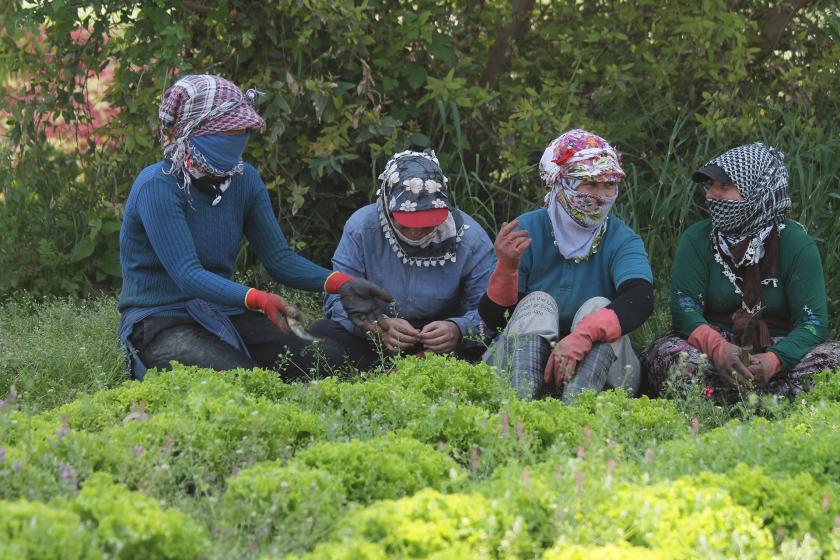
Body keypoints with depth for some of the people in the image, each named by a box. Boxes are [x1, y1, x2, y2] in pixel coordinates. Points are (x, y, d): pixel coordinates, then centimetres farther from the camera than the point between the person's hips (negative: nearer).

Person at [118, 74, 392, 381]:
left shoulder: (244, 180, 4)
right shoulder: (158, 186, -17)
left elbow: (279, 257, 4)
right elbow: (187, 276, -26)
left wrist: (340, 283, -14)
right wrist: (260, 299, -40)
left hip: (222, 314, 7)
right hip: (159, 322, -7)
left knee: (325, 363, -12)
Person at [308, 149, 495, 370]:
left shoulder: (471, 239, -13)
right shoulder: (361, 227, -12)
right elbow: (339, 300, -14)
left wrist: (459, 330, -36)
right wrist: (377, 326, -34)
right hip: (375, 342, 1)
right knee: (321, 333, -25)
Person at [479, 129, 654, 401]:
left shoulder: (622, 240, -3)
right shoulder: (527, 231, -1)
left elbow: (640, 300, -25)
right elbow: (493, 320, -4)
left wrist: (583, 336, -43)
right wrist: (506, 267, -25)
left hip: (596, 367, 0)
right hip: (523, 362, 0)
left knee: (598, 307, -24)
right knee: (538, 302, -23)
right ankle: (520, 402, -51)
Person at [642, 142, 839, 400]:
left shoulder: (796, 243, -2)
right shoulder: (697, 239, 3)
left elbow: (812, 321, -10)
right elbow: (684, 309, -8)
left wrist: (773, 360, -30)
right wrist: (719, 348, -29)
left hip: (778, 349, -1)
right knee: (667, 351, -32)